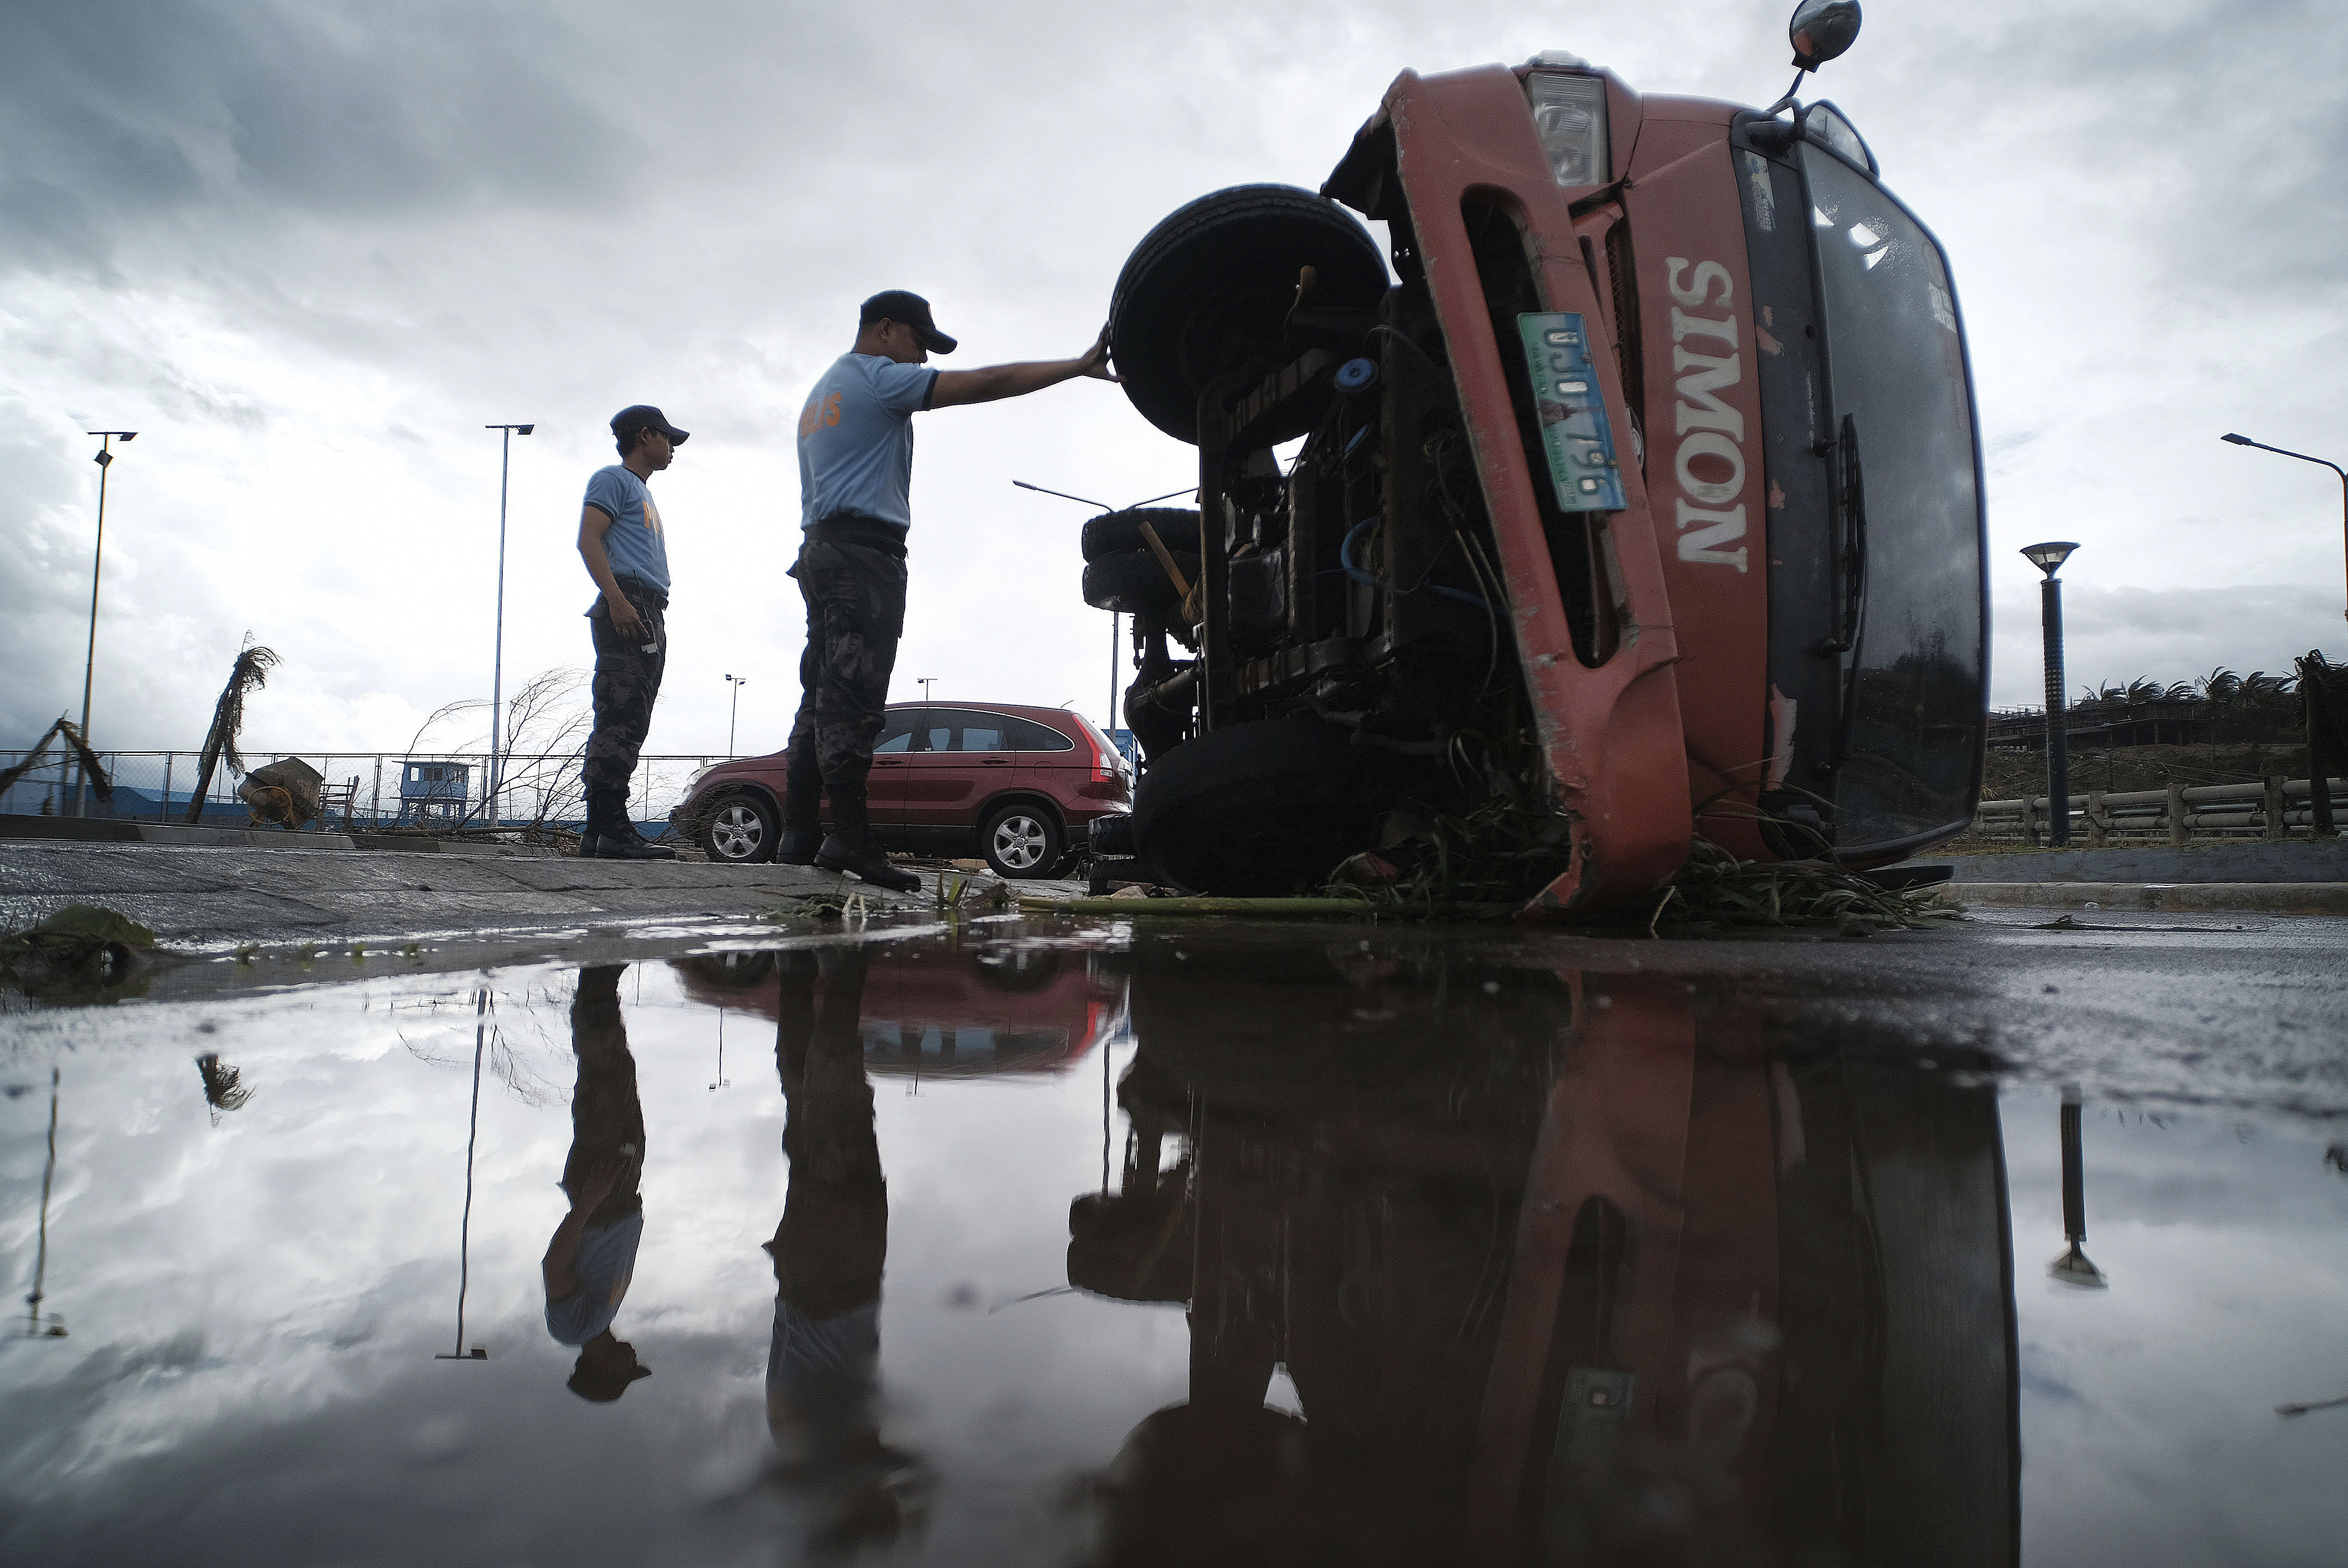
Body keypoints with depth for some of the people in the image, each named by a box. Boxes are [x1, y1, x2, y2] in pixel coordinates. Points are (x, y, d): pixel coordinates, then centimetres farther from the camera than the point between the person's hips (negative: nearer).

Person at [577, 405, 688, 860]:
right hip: (628, 604, -10)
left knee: (627, 724, 4)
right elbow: (589, 539, -9)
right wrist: (616, 599, -21)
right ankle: (613, 830, -24)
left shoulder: (644, 494, 32)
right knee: (621, 719, -18)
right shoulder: (614, 479, 4)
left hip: (649, 614, 10)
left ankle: (600, 832, 3)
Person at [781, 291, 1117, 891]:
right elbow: (986, 384, -8)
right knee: (852, 696, -17)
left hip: (821, 548, 10)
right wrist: (1079, 366, -6)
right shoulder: (878, 377, 0)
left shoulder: (821, 393, 30)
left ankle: (800, 836, 1)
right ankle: (848, 836, -22)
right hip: (865, 550, -10)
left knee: (823, 699, 5)